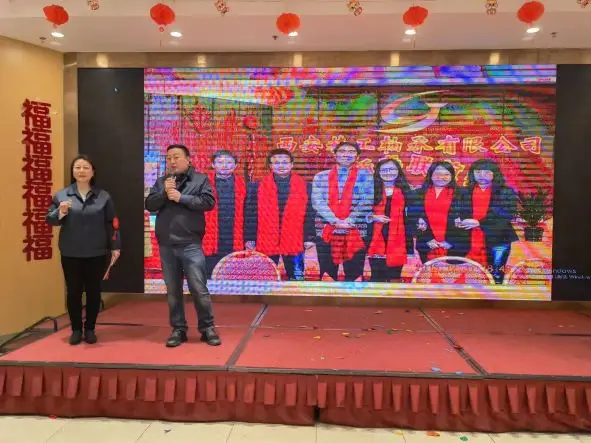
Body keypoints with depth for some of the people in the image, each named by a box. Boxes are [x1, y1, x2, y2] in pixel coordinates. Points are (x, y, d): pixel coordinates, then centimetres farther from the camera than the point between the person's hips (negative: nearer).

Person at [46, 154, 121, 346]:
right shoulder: (61, 195, 2)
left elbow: (112, 223, 3)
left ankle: (90, 329, 22)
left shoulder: (103, 196, 3)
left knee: (93, 292, 8)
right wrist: (60, 213, -18)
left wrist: (115, 246, -2)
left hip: (96, 254, 0)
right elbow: (49, 220, 3)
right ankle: (76, 329, 22)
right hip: (70, 255, 0)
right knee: (73, 292, 7)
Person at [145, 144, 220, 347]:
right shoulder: (161, 182, 13)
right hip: (166, 245, 4)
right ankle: (178, 330, 22)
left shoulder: (200, 179, 2)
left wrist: (181, 197, -15)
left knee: (199, 289, -1)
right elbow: (149, 205, 4)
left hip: (190, 245, -4)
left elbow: (208, 202, -11)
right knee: (173, 291, 11)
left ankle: (207, 328, 14)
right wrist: (164, 193, -13)